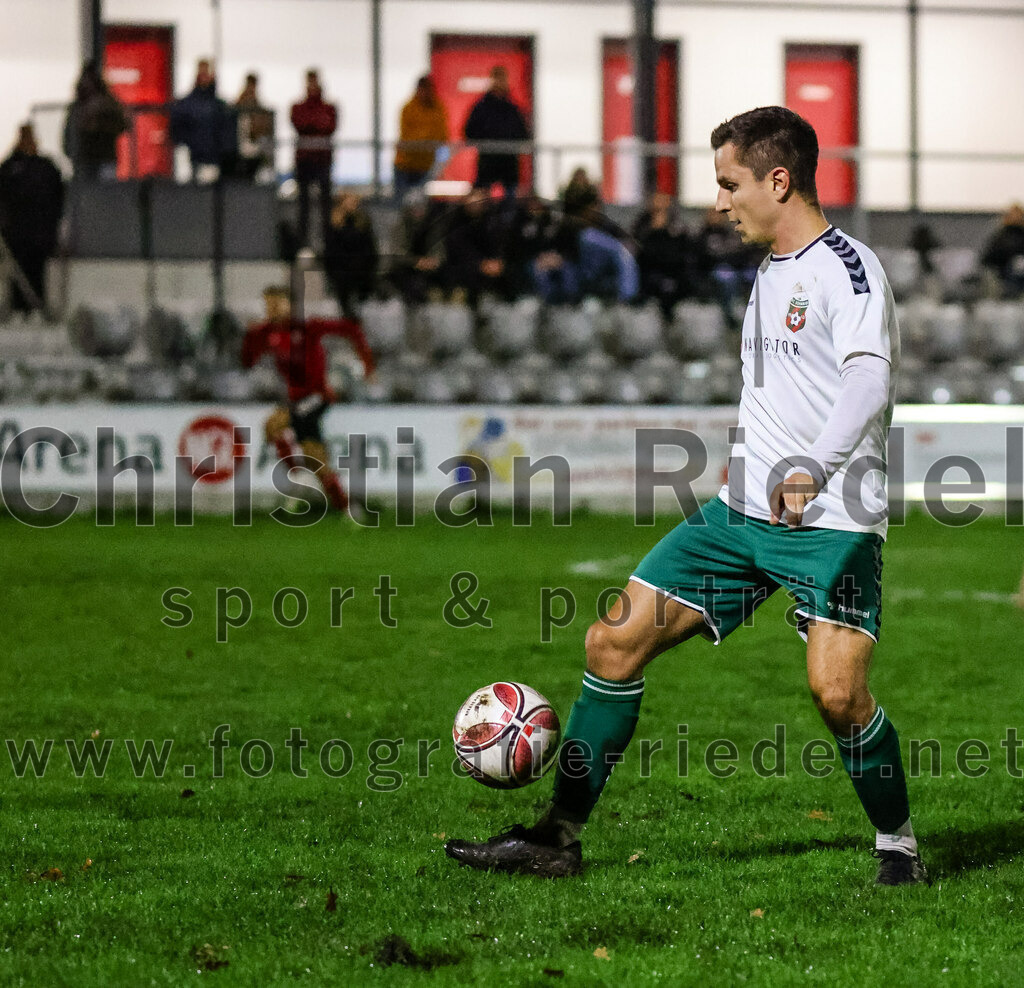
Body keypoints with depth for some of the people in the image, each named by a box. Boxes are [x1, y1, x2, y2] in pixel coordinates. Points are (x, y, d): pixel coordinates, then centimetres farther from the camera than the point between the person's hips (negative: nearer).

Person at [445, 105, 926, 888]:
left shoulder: (848, 267, -11)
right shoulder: (771, 272, 17)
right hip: (745, 511, 8)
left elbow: (867, 383, -28)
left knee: (836, 689, -22)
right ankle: (558, 837, 9)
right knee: (615, 641, 1)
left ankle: (898, 844, 3)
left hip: (833, 521, -8)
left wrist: (813, 469, -42)